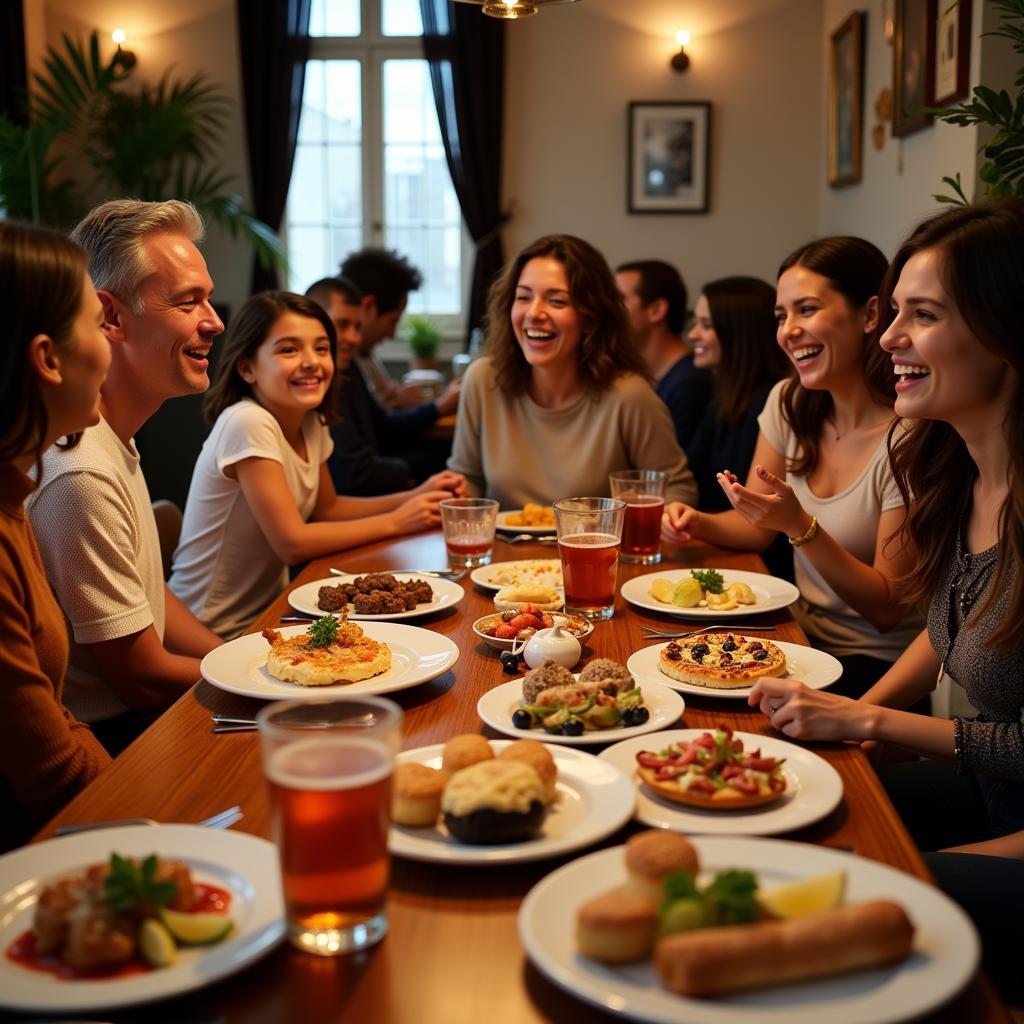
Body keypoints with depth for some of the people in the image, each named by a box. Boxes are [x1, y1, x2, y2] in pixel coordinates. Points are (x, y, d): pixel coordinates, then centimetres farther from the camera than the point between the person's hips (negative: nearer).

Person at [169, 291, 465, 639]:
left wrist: (415, 497, 1)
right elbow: (293, 543, -24)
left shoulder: (311, 423, 1)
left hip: (267, 609, 7)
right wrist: (395, 521, -15)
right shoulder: (247, 424, -23)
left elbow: (326, 509, 14)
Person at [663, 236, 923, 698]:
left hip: (877, 665, -5)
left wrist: (800, 525, -28)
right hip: (802, 637, 6)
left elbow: (888, 609, -16)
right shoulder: (788, 404, 1)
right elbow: (756, 528, 10)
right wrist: (698, 523, -12)